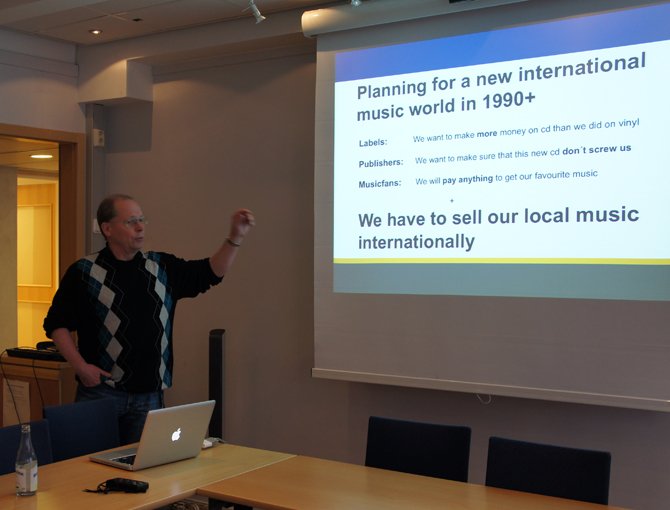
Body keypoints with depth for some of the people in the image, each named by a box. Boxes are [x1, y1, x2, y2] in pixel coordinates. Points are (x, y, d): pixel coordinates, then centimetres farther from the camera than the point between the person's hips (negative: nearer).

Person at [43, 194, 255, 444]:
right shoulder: (83, 272, -3)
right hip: (100, 391, -3)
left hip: (149, 395, 3)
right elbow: (57, 323, 0)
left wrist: (235, 238, -5)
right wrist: (80, 366, -11)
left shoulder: (163, 268, 9)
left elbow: (210, 273, 9)